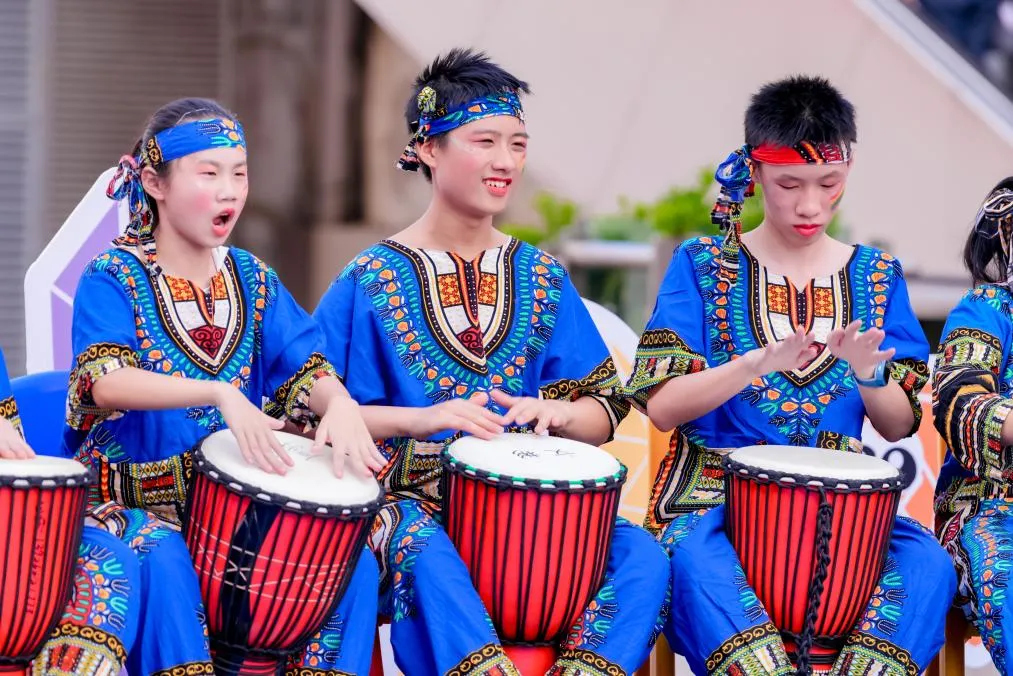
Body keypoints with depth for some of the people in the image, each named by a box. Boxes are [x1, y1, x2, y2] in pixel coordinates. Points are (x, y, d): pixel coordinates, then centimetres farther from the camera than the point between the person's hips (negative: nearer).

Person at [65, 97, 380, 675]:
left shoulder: (252, 280, 10)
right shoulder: (113, 279, -6)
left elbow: (307, 370, 0)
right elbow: (106, 382, -24)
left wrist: (338, 404, -26)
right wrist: (221, 394, -38)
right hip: (134, 502, -5)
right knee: (163, 559, -37)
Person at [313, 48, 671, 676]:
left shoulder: (542, 278, 11)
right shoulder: (371, 281, 0)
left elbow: (605, 415, 12)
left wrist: (555, 412, -12)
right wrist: (423, 418, -20)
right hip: (407, 499, -4)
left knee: (641, 556, -23)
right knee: (428, 556, -39)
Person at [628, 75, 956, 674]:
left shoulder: (877, 276, 10)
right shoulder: (704, 265, 3)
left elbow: (900, 426, 9)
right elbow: (661, 406, -6)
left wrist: (869, 374, -15)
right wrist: (757, 364, -25)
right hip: (715, 488, -2)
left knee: (928, 564, -29)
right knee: (697, 562, -38)